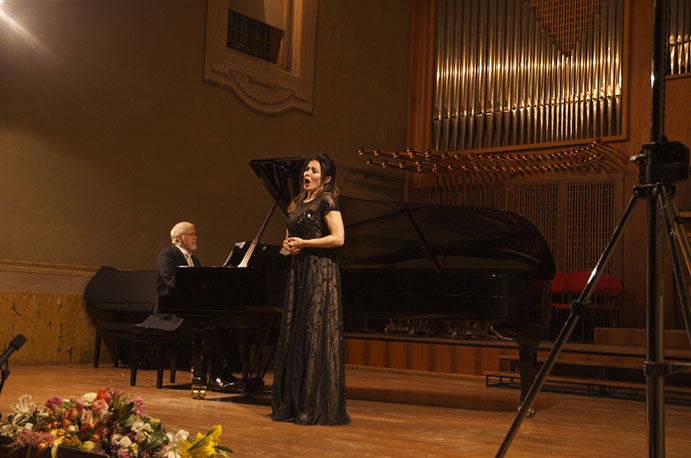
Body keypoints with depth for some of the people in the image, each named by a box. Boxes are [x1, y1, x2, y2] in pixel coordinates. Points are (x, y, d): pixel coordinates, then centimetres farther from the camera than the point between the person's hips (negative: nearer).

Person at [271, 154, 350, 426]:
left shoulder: (326, 201, -7)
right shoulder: (298, 204, 18)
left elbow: (338, 238, -16)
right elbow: (289, 235, 26)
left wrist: (303, 243, -11)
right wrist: (288, 244, 3)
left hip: (320, 273, -8)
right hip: (298, 271, 8)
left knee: (316, 335, -7)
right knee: (294, 334, 9)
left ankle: (319, 407, -1)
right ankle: (294, 403, 17)